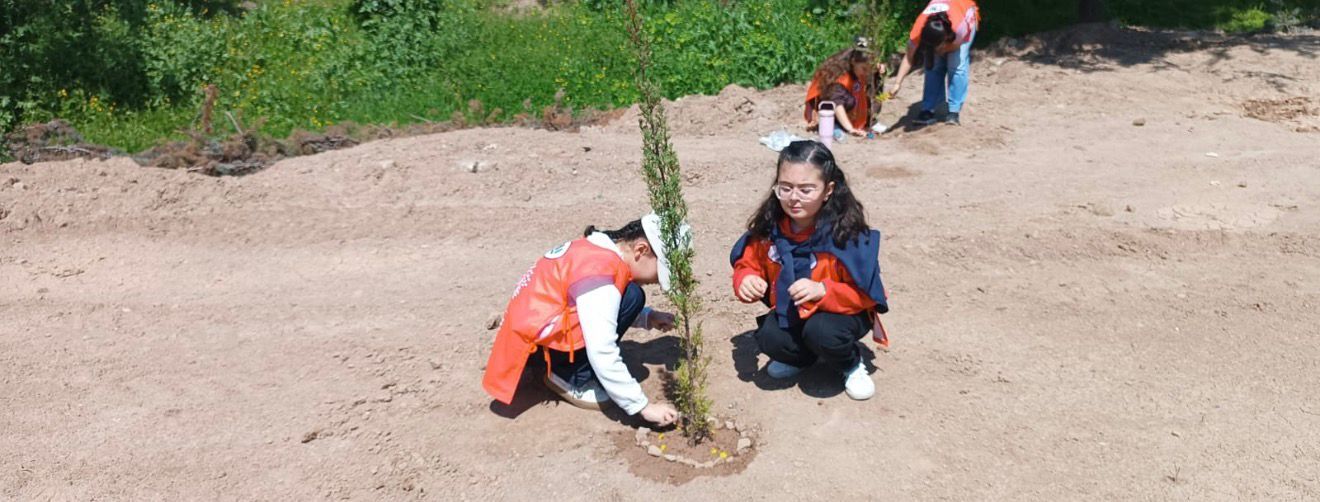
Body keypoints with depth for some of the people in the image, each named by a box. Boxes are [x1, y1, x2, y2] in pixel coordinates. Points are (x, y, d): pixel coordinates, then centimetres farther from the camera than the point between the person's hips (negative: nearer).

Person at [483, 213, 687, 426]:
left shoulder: (596, 249, 6)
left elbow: (605, 309, 22)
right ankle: (573, 380, -6)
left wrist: (649, 318, 7)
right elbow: (602, 354, -28)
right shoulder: (599, 272, -22)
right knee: (631, 296, -17)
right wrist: (644, 406, -22)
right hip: (535, 340, -10)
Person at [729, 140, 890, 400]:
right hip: (789, 312, 3)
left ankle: (851, 364, 3)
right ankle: (804, 356, 11)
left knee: (821, 333, -35)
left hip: (842, 311, -3)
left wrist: (823, 291, -37)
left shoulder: (846, 232, -23)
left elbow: (865, 294, -20)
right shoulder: (769, 226, -11)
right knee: (769, 338, -27)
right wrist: (746, 281, -22)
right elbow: (748, 265, 3)